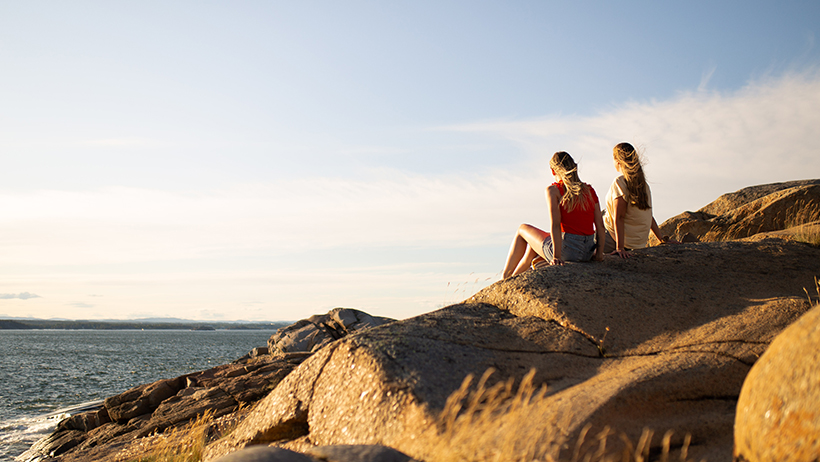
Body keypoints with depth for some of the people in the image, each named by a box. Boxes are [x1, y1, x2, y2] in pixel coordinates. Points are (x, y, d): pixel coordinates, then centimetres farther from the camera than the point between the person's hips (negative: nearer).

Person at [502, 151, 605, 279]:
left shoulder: (553, 190, -8)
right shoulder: (589, 190, 7)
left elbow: (555, 225, -17)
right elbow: (600, 224, 3)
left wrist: (556, 256, -17)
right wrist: (600, 250, 9)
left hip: (566, 249, -6)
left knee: (522, 229, 23)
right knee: (533, 244, 32)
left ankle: (505, 278, 32)